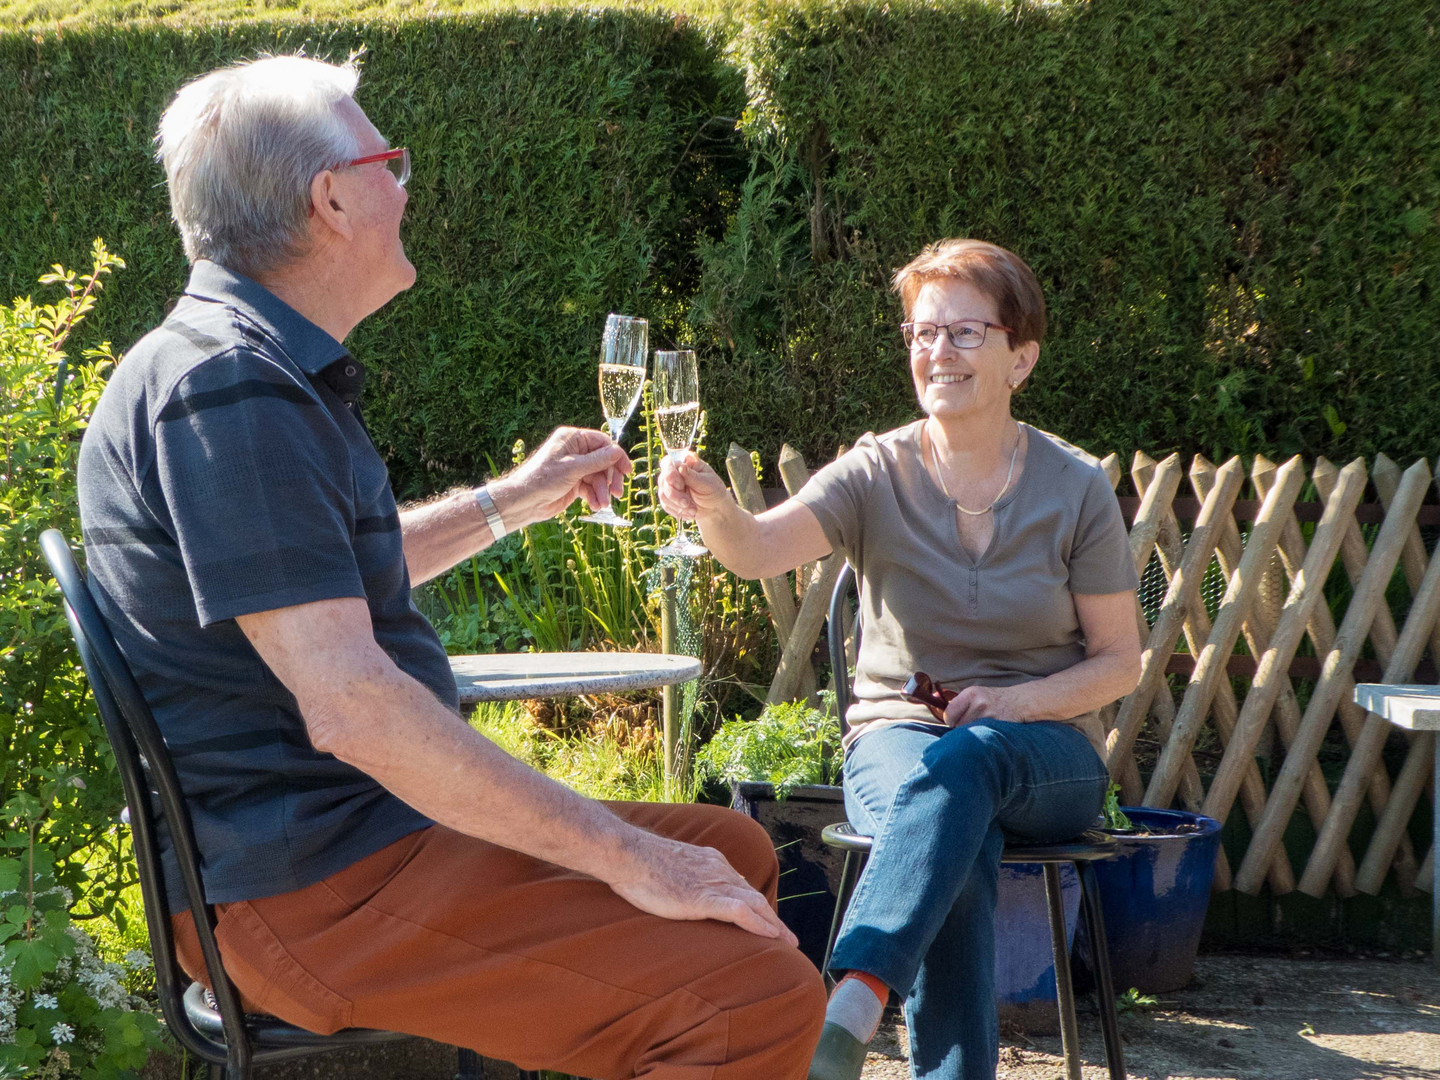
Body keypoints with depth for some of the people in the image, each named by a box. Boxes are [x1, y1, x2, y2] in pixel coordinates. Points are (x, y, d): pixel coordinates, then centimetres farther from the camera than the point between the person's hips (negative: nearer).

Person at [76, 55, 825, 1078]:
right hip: (310, 887, -11)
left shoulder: (260, 370, 16)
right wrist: (625, 857, -24)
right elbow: (349, 704, -27)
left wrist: (513, 499, 35)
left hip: (346, 827, 11)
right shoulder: (225, 391, -20)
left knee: (732, 849, 19)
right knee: (761, 994, -22)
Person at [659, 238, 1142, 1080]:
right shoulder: (878, 474, 0)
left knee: (963, 760, -37)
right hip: (899, 734, 0)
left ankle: (853, 1005, -53)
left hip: (1047, 755, 0)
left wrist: (1021, 701, -15)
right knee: (961, 846, -36)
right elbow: (761, 551, -20)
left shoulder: (1076, 488, 1)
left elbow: (1120, 662, 4)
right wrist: (717, 510, -44)